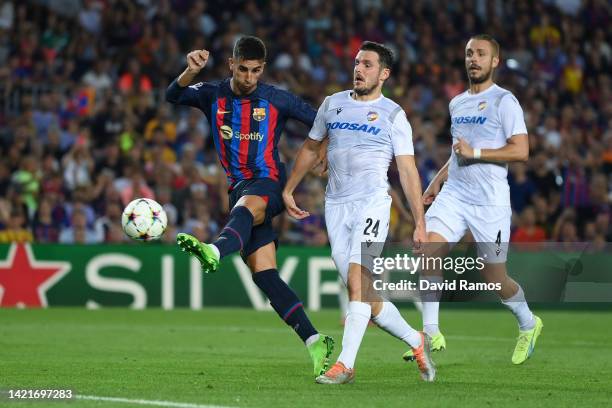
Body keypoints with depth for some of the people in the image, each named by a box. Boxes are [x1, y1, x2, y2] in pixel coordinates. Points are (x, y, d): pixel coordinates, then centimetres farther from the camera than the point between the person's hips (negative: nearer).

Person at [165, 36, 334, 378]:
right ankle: (314, 340, -4)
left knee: (246, 207, -40)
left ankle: (215, 252, -70)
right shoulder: (214, 96, 8)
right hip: (240, 190, 4)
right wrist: (192, 70, -26)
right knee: (264, 275, -5)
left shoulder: (277, 100, 3)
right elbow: (174, 96, -9)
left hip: (270, 184, -4)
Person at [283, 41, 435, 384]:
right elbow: (311, 149, 26)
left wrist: (420, 224, -5)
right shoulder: (332, 104, 13)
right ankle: (416, 341, 19)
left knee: (357, 281, -20)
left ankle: (345, 365, -21)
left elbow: (408, 171, 0)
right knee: (364, 294, 2)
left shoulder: (393, 115, 2)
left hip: (372, 204, -4)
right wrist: (289, 189, 24)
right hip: (336, 205, 5)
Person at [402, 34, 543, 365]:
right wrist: (437, 181, 22)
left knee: (494, 278, 1)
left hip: (490, 202, -6)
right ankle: (431, 334, -10)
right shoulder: (456, 104, 15)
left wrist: (474, 152, -18)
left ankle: (528, 325, 30)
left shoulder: (504, 101, -6)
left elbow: (520, 151, -15)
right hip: (453, 195, 6)